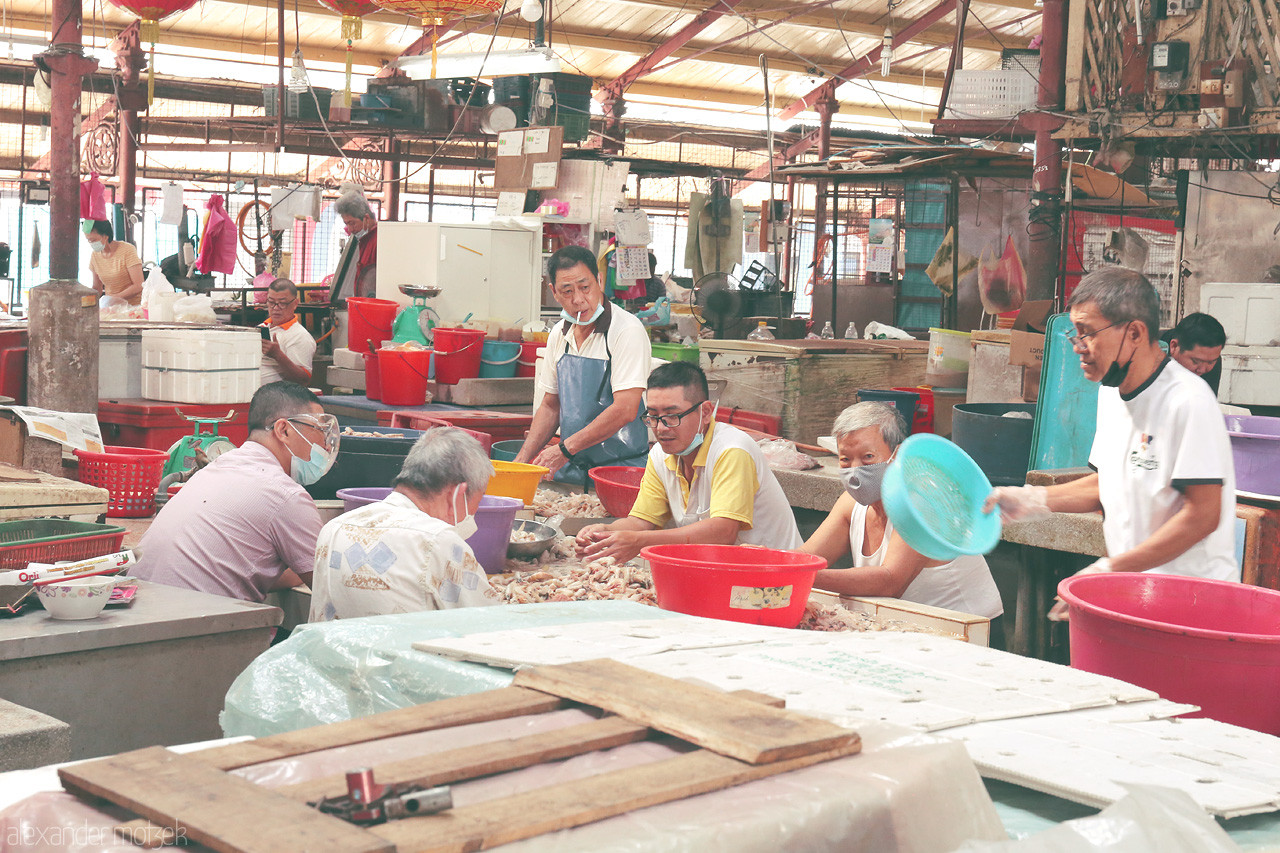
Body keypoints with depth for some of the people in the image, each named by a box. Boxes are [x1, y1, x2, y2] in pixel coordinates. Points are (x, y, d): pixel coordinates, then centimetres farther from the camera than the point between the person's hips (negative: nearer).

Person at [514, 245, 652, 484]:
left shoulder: (628, 331, -11)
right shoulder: (559, 335, 11)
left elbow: (625, 410, -18)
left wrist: (565, 449, -17)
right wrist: (521, 461, 9)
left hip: (619, 466, -6)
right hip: (571, 467, 6)